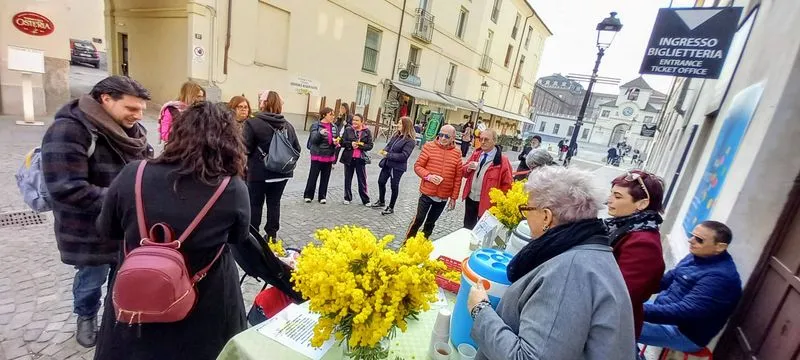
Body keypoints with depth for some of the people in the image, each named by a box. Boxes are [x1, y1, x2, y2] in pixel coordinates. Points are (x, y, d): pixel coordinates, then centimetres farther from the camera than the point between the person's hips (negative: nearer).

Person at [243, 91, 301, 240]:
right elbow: (297, 149, 6)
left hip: (259, 173, -4)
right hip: (282, 172, 4)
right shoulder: (288, 125, 4)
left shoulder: (253, 123, -12)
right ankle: (272, 234, 24)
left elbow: (246, 148, -15)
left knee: (255, 204, 10)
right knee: (274, 203, 15)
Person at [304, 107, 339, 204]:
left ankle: (322, 196, 23)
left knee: (325, 177, 11)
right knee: (313, 177, 5)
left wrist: (336, 143, -8)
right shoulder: (316, 125, -8)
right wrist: (320, 133, -34)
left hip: (329, 157, 4)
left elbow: (337, 140, 15)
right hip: (317, 156, -4)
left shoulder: (334, 127, 6)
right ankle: (308, 195, 20)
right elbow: (313, 139, -16)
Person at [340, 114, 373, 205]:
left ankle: (366, 200, 15)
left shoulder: (367, 131, -1)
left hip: (360, 159, -2)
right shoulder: (348, 129, 2)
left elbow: (370, 146, -3)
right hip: (349, 158, 2)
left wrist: (360, 145, -18)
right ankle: (347, 198, 26)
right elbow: (342, 142, 0)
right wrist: (351, 144, -18)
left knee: (362, 180, 4)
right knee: (348, 179, 11)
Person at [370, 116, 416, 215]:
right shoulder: (396, 135, 6)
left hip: (397, 167, -8)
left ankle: (391, 207, 23)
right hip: (387, 163, 8)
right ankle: (381, 202, 39)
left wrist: (388, 155, -22)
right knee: (381, 182, 17)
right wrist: (384, 151, -8)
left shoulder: (410, 140, -18)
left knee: (394, 186, 6)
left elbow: (404, 156, -24)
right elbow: (389, 145, 16)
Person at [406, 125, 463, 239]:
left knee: (431, 223, 17)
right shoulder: (429, 146, -6)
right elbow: (417, 166, -4)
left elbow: (457, 177, 3)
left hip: (443, 197, 3)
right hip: (427, 193, -2)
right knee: (418, 220, 4)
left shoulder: (457, 153, -1)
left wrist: (454, 197, 4)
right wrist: (428, 176, -22)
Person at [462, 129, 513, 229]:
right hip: (470, 198, 5)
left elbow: (507, 185, -11)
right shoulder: (476, 153, 3)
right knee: (467, 226, 20)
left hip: (486, 202, -5)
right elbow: (465, 173, 11)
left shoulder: (502, 161, -14)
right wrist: (468, 168, -10)